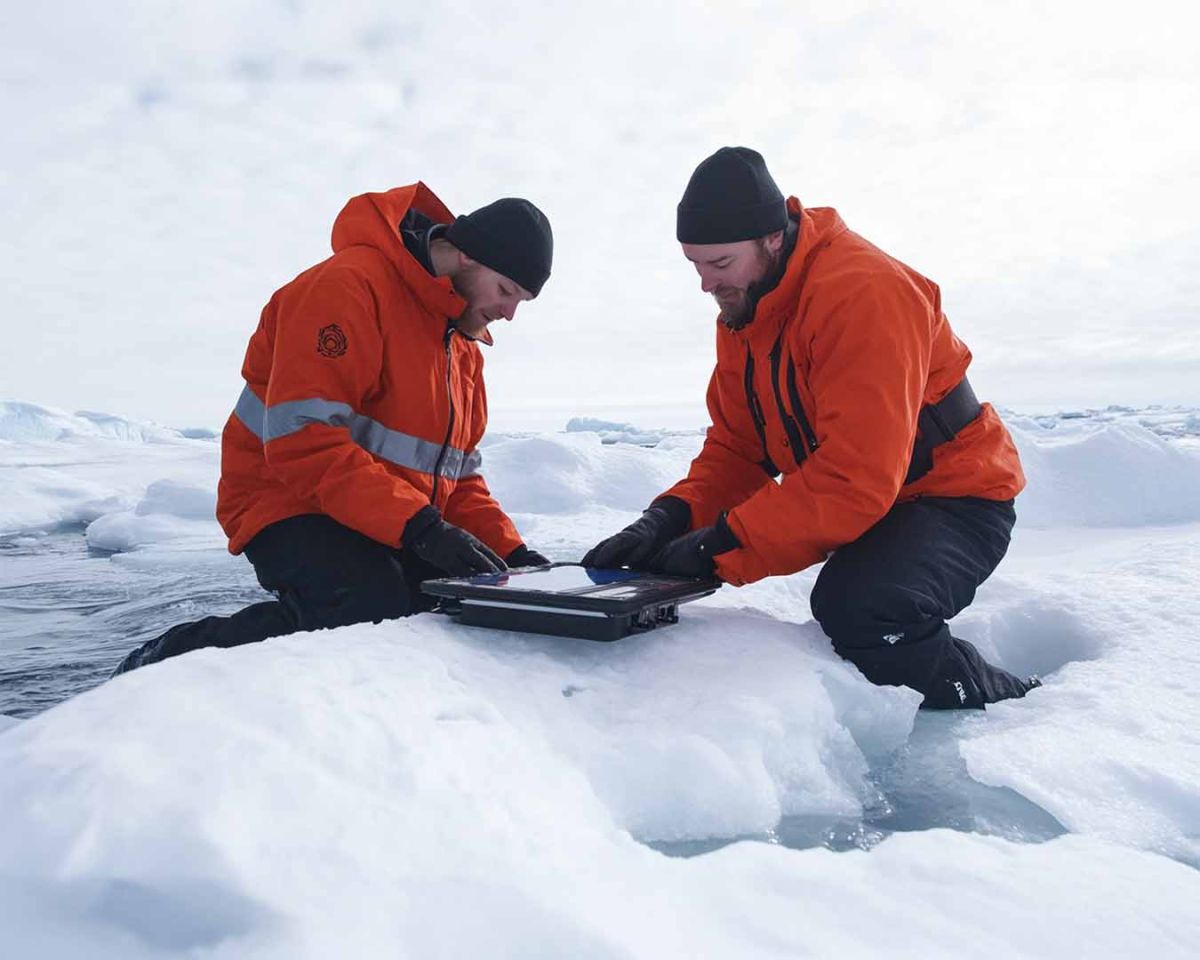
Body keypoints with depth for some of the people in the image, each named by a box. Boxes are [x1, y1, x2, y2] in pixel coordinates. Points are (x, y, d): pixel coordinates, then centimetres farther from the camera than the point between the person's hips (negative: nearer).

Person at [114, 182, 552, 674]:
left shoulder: (463, 345, 15)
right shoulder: (349, 284, -14)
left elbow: (458, 476, 15)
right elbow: (303, 438, -24)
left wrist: (511, 552, -2)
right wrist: (419, 525, -30)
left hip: (400, 531, 8)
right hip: (293, 505, -8)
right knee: (376, 612, -33)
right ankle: (163, 661, -11)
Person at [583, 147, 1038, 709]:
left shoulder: (862, 293, -27)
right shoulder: (742, 307, 1)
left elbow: (856, 478, -34)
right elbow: (735, 446, 3)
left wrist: (720, 547, -33)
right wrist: (670, 519, -15)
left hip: (955, 500, -9)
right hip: (865, 508, 9)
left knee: (855, 609, -33)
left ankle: (1013, 707, -6)